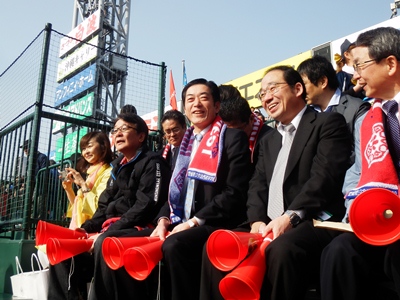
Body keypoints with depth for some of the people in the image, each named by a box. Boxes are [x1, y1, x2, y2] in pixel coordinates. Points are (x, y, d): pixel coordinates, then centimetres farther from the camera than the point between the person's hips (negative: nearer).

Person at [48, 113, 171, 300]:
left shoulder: (152, 163, -4)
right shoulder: (118, 166, 21)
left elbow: (146, 206, -17)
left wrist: (107, 232, -20)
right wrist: (85, 229, 2)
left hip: (139, 230, -9)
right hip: (111, 230, 9)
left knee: (104, 243, -37)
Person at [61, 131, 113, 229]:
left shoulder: (108, 173, -7)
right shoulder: (91, 174, 17)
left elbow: (101, 207, -19)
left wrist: (83, 184, -13)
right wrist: (68, 188, 8)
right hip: (81, 227, 7)